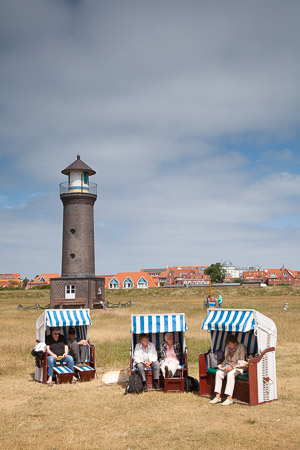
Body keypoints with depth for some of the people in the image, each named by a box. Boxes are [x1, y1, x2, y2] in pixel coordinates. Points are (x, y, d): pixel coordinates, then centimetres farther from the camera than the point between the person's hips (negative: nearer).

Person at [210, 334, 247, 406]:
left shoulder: (241, 347, -9)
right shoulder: (228, 347, 11)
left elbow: (241, 362, -13)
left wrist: (232, 366, -23)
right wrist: (222, 364, 4)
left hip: (238, 368, -6)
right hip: (228, 366, 6)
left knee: (230, 374, -37)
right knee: (218, 373, -21)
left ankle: (229, 398, -36)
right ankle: (218, 396, -19)